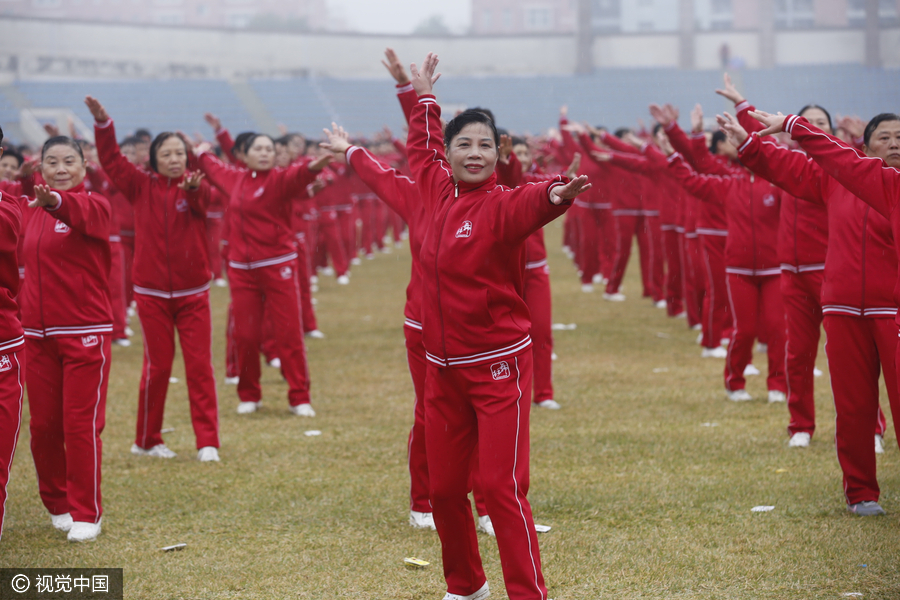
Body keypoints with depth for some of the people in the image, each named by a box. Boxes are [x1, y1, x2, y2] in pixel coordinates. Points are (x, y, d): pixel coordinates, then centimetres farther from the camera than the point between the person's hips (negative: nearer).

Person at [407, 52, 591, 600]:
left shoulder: (501, 205, -13)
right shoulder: (440, 192, 5)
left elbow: (528, 205, -38)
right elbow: (422, 149, 28)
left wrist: (553, 197, -59)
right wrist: (424, 97, 39)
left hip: (498, 367, -6)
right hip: (444, 369, 6)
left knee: (503, 488, -10)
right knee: (445, 487, 13)